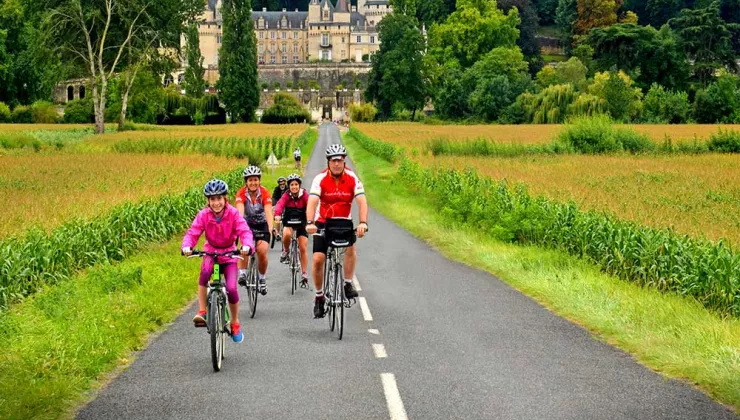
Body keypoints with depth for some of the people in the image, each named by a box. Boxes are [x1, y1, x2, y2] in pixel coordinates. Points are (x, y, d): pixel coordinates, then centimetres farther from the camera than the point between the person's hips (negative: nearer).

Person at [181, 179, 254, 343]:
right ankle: (202, 312, -27)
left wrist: (247, 246, -48)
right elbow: (192, 233, -22)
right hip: (210, 252, 0)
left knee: (231, 289, -17)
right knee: (205, 271, -36)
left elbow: (245, 231, -27)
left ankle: (235, 323, 10)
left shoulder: (233, 214, -17)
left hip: (229, 255, 0)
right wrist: (186, 247, -44)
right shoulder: (203, 215, -15)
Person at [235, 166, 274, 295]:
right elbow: (240, 212, -33)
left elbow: (268, 212, -29)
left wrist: (270, 229, -44)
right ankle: (242, 274, -25)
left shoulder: (264, 193, -20)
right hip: (247, 224, 0)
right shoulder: (241, 193, -20)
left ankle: (262, 279, 5)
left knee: (262, 251, -17)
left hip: (262, 224, 0)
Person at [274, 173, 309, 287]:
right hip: (289, 222, 0)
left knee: (303, 249, -4)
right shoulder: (286, 196, -10)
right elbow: (280, 204, -27)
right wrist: (277, 215, -49)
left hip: (302, 223, 0)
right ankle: (286, 251, -2)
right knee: (286, 234, -34)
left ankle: (304, 275, 6)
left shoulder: (304, 195, -12)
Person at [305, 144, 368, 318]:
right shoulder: (320, 179, -16)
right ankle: (319, 296, 11)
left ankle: (348, 284, -10)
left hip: (344, 221, 0)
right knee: (318, 259, -9)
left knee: (350, 247, -29)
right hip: (323, 222, 0)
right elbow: (312, 202, -27)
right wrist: (310, 223, -44)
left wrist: (363, 223, -39)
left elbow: (362, 201, -22)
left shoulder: (352, 178, -13)